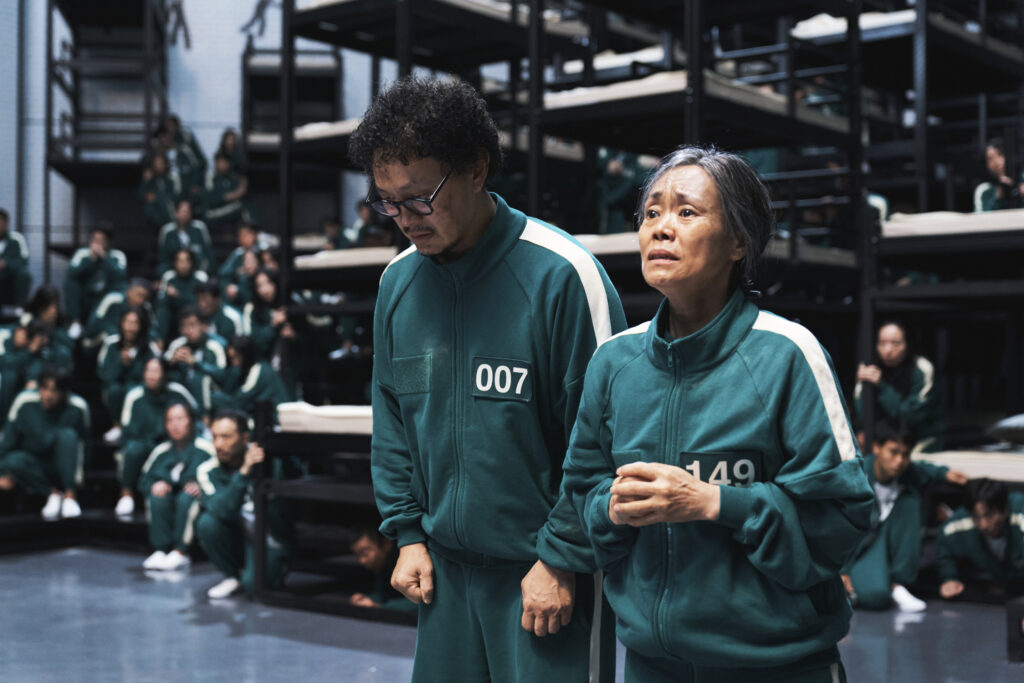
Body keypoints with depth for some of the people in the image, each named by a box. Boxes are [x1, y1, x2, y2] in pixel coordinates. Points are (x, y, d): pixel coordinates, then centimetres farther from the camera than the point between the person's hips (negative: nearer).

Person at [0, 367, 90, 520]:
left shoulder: (78, 408, -14)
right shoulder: (24, 401, -14)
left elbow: (83, 445, -1)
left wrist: (78, 475, -4)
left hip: (64, 465, 0)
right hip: (34, 467, 1)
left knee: (68, 435, -30)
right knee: (15, 460, -32)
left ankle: (70, 496, -28)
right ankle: (53, 493, -17)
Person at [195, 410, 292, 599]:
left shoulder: (271, 462, -15)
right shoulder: (208, 471, -10)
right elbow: (224, 512, -29)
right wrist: (243, 473, -39)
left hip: (272, 543, -3)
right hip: (239, 539, 3)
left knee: (253, 584, -29)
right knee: (208, 522, -26)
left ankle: (275, 568, 8)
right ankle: (232, 576, -1)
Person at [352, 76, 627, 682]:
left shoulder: (561, 273, -15)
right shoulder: (398, 281, 4)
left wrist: (562, 558, -12)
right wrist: (408, 533, 9)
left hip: (543, 570, -5)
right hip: (444, 565, 5)